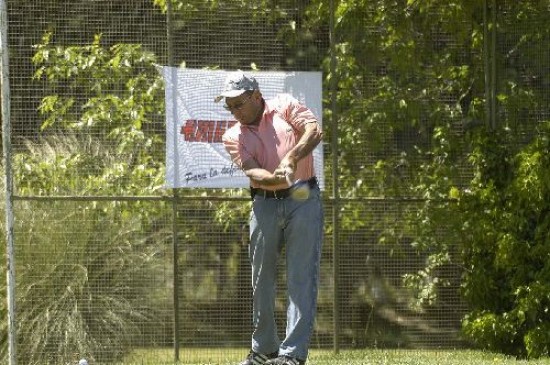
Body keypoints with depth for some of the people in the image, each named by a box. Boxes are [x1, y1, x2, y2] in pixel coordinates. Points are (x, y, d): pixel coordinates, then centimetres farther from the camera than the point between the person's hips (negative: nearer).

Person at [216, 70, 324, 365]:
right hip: (265, 205, 4)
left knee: (301, 277, -9)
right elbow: (253, 172, -8)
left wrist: (291, 158, -26)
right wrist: (276, 179, -30)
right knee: (261, 280, 8)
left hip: (303, 200, -4)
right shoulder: (233, 137, 9)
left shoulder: (284, 106, 5)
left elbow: (315, 131, -11)